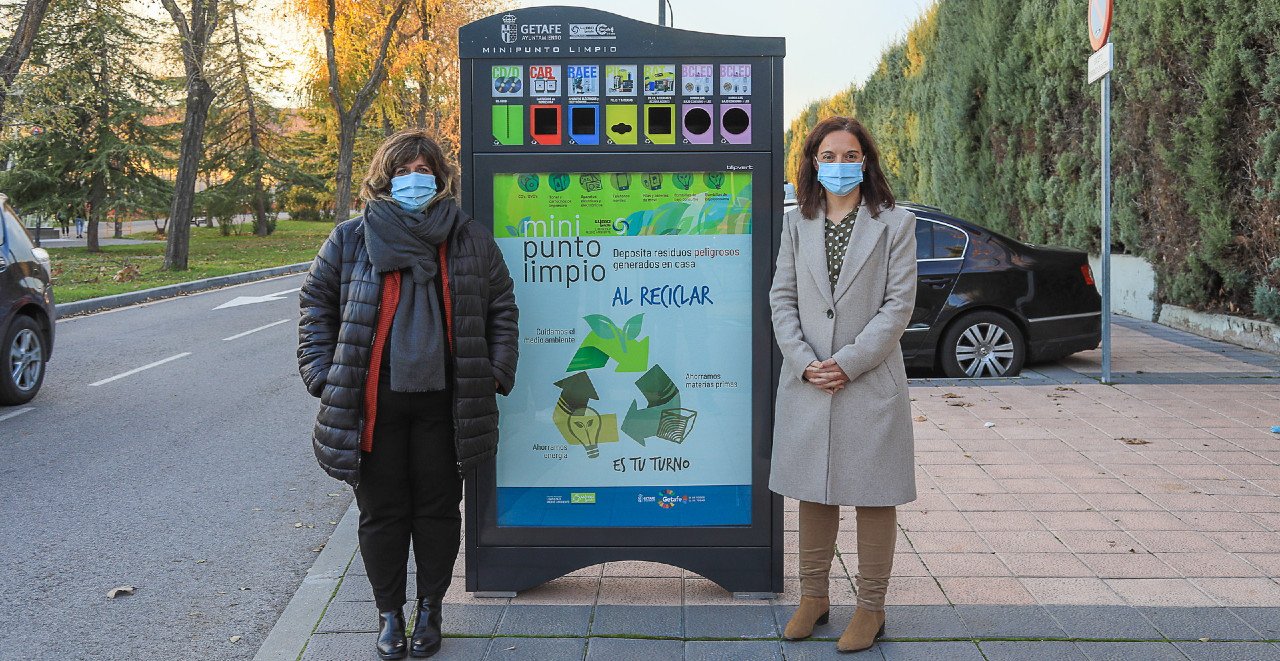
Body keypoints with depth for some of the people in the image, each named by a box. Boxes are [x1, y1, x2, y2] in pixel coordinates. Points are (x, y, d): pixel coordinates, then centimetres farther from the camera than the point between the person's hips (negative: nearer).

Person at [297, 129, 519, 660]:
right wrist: (323, 375, 0)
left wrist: (496, 373, 2)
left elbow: (501, 308, 11)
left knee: (438, 510, 9)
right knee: (382, 512, 7)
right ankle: (389, 613, 24)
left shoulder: (471, 241, 6)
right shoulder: (350, 241, 3)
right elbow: (316, 306, 8)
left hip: (444, 402, 1)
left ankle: (430, 609, 27)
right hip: (373, 402, 0)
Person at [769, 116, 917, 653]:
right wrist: (805, 362, -9)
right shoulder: (797, 224, 9)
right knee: (813, 492, 12)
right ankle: (813, 597, 27)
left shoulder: (894, 223, 0)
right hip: (807, 382, 3)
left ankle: (870, 607, 18)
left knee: (873, 496, 5)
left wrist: (848, 363, -14)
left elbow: (899, 304, -6)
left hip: (871, 381, -3)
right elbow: (782, 297, 5)